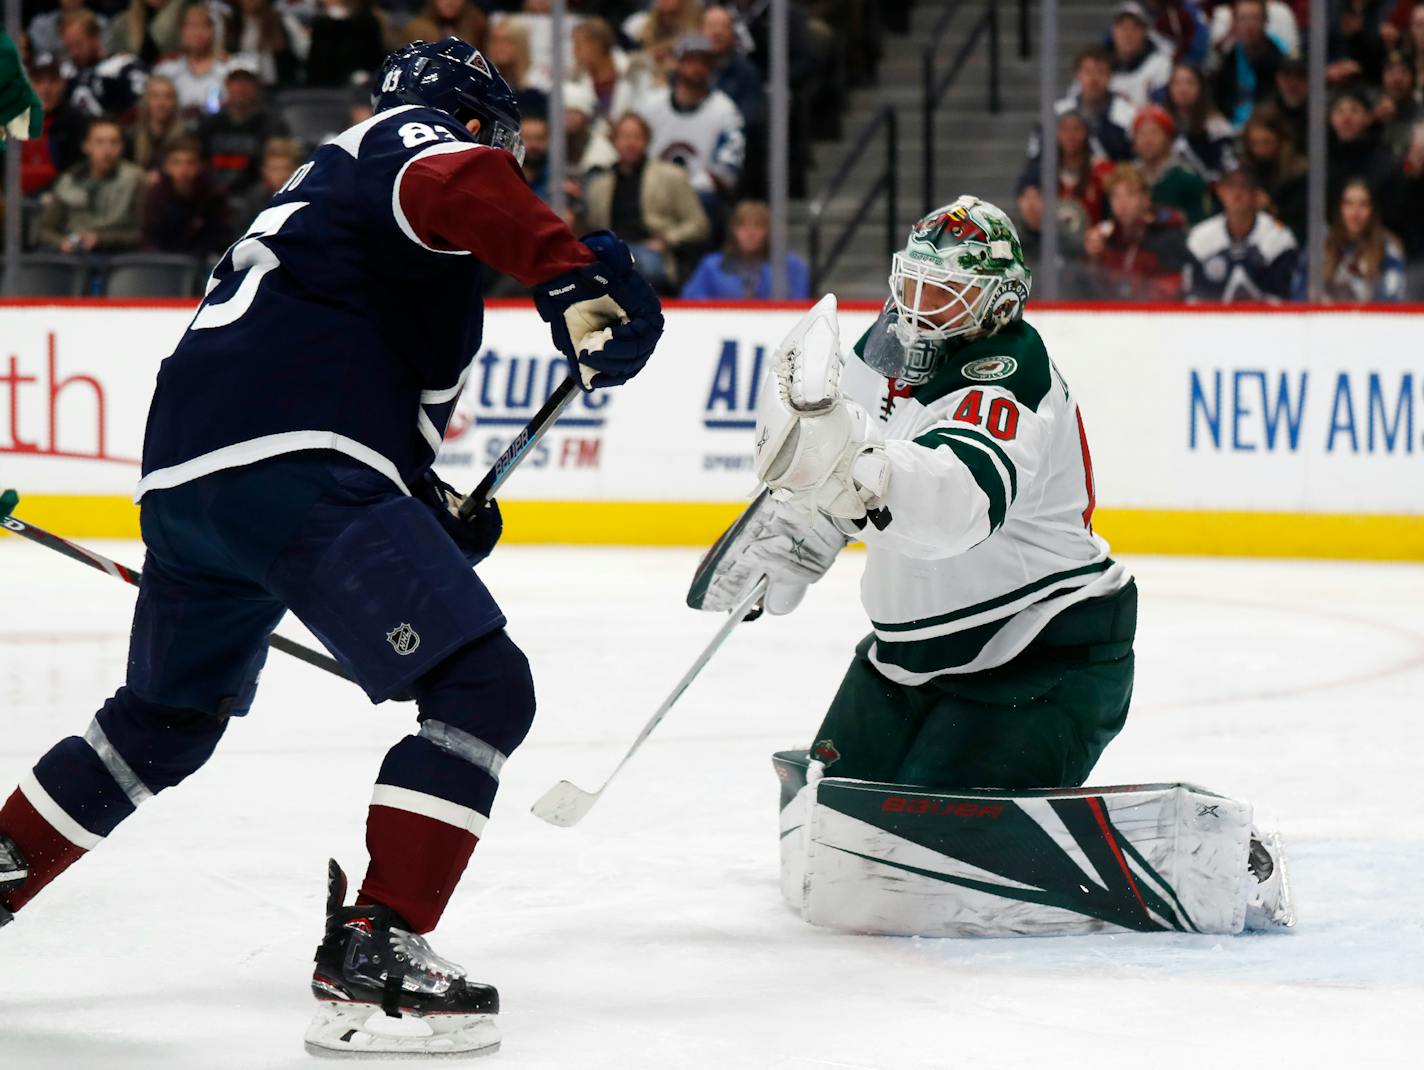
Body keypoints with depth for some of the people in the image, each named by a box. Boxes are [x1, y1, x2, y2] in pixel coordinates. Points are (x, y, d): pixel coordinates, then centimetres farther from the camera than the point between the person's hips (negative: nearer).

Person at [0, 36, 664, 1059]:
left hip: (185, 475, 10)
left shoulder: (329, 181, 35)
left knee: (167, 719, 30)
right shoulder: (416, 132, 7)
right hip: (293, 471, -10)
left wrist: (429, 510, 25)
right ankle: (371, 956, -18)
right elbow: (457, 186, -19)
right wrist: (573, 279, -28)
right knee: (483, 686, -12)